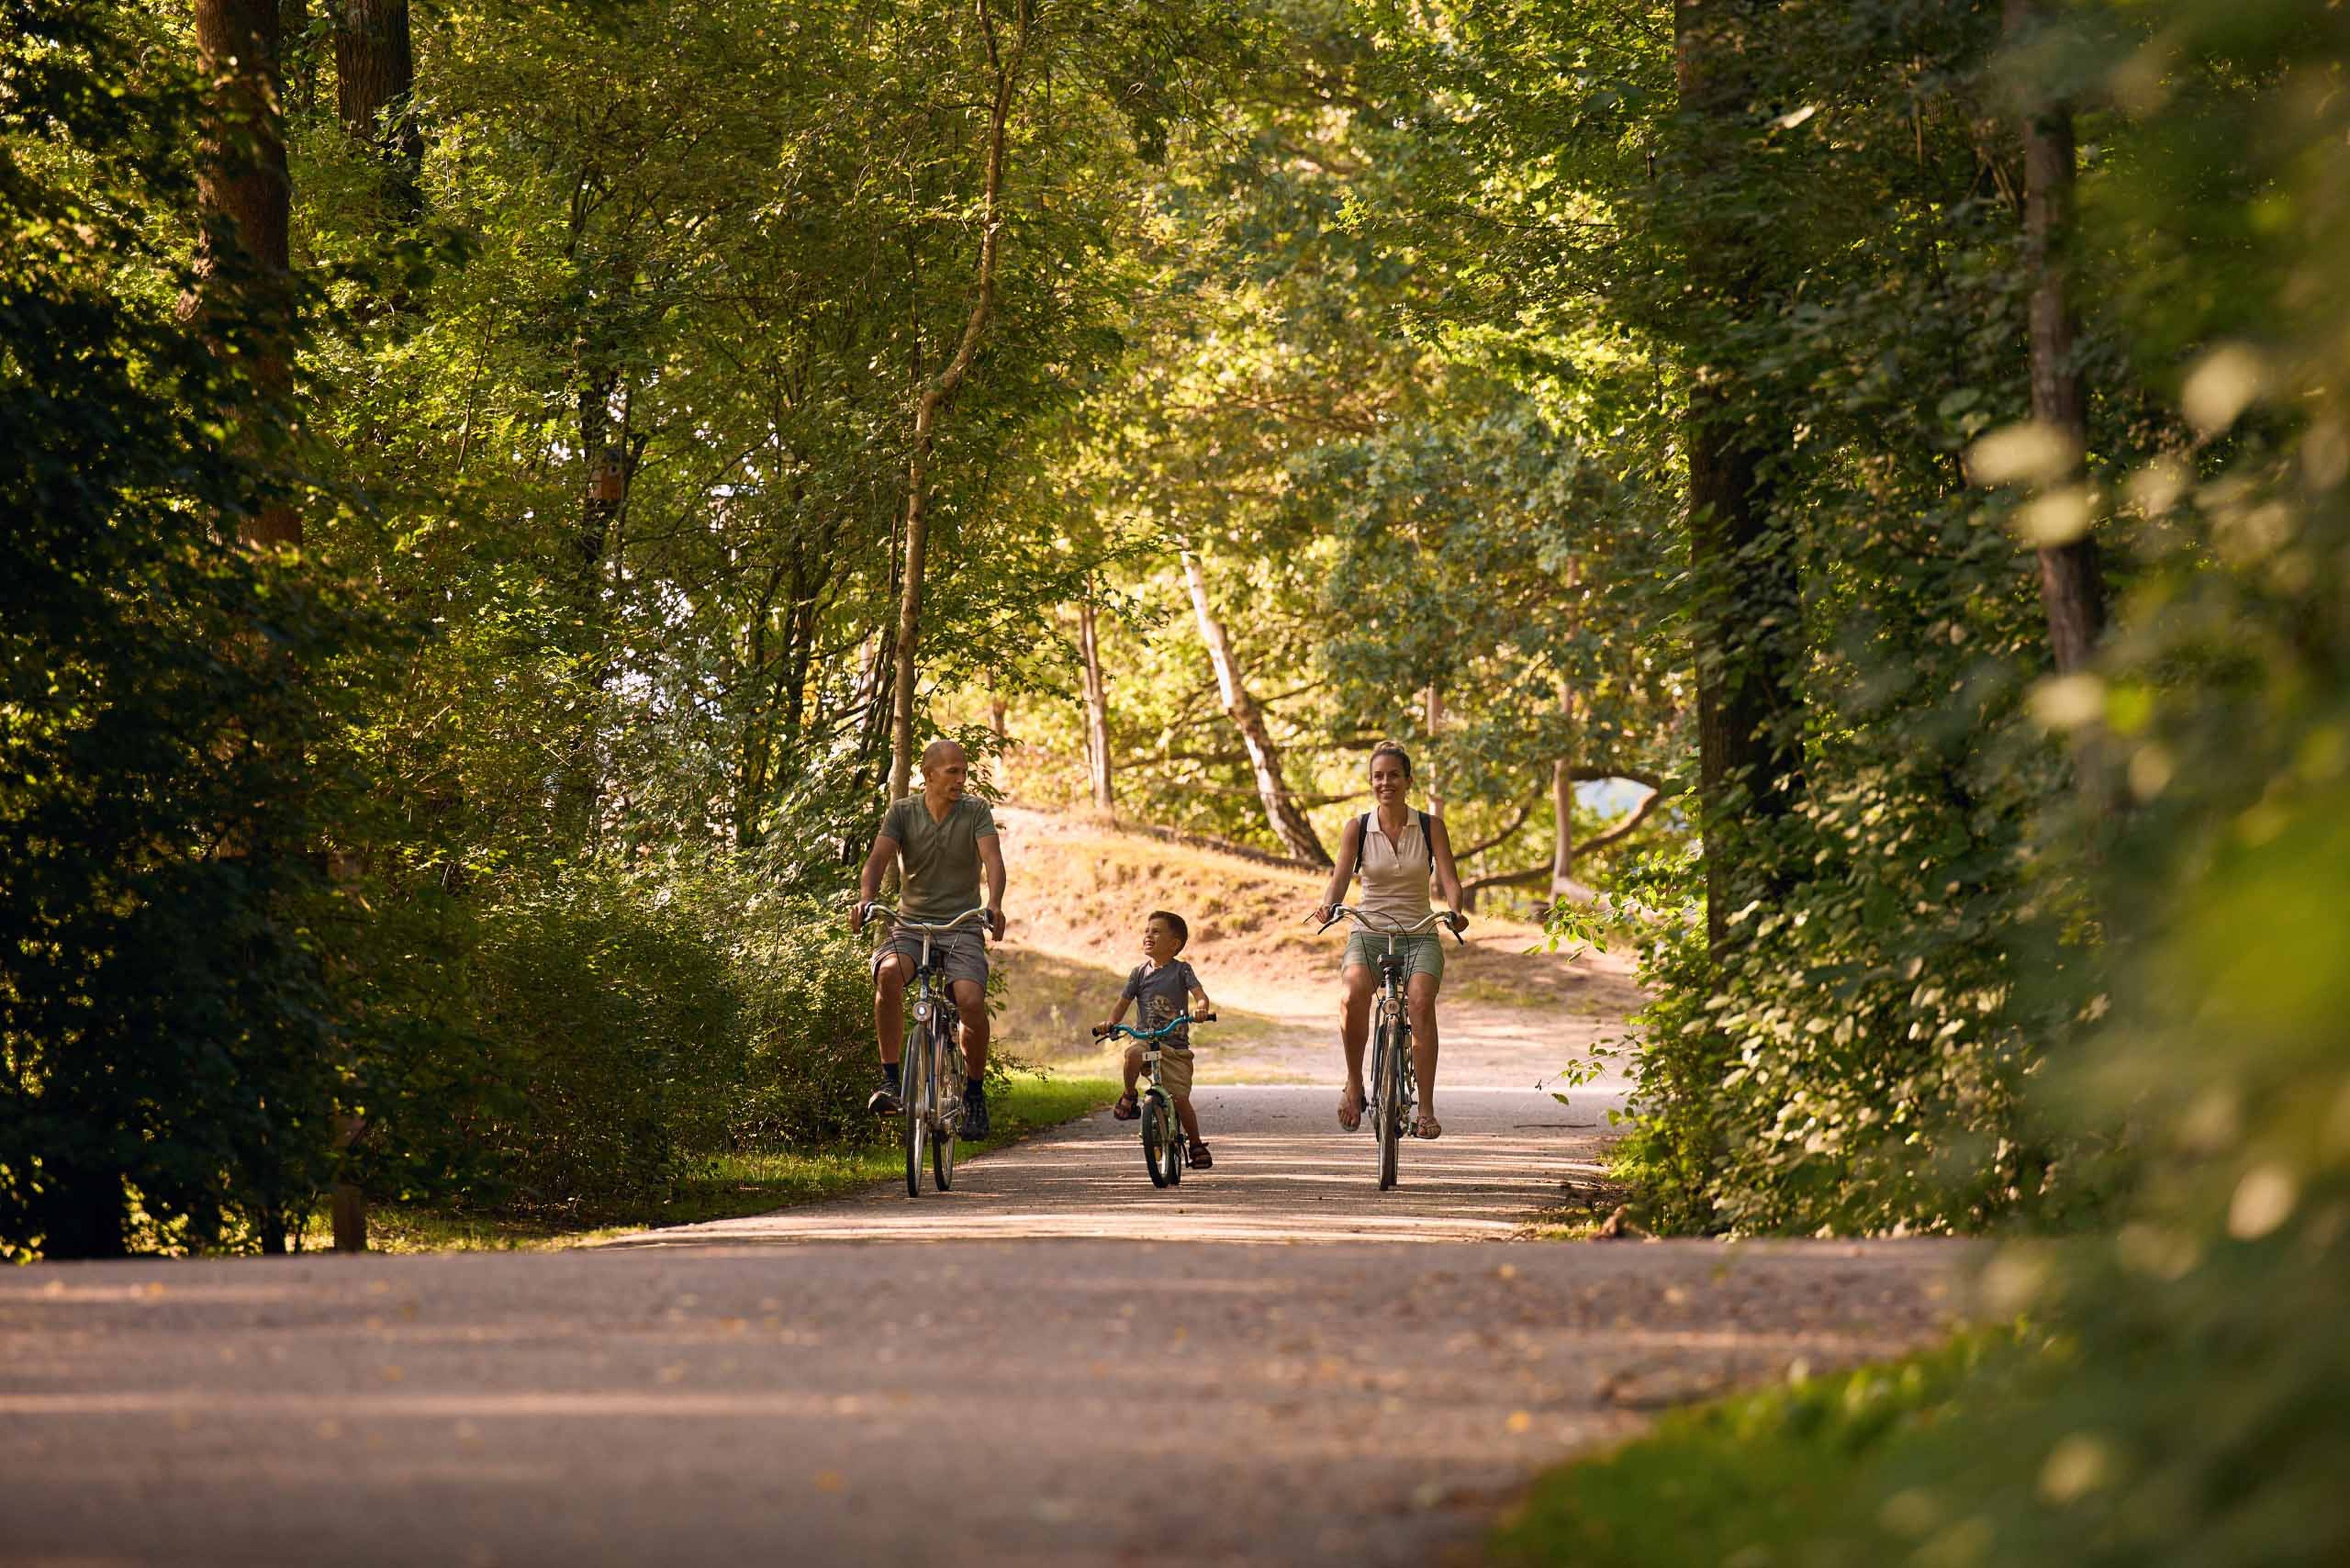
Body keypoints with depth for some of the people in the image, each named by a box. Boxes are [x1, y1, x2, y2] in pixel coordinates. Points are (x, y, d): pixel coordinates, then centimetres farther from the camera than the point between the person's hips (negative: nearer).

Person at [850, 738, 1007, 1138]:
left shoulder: (976, 811, 0)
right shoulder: (903, 813, 2)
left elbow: (993, 859, -13)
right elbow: (879, 858, -11)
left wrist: (995, 904, -34)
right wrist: (866, 898, -33)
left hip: (961, 927, 0)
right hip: (912, 924, 0)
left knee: (972, 1001, -26)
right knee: (889, 974, -33)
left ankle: (975, 1092, -1)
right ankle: (890, 1081, -24)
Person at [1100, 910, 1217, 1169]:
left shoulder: (1181, 970, 2)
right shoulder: (1140, 973, 9)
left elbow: (1199, 993, -11)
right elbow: (1123, 1003, 11)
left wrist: (1202, 1007, -35)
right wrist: (1110, 1022, -8)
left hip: (1176, 1045, -1)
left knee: (1180, 1099, -8)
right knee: (1134, 1053, -37)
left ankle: (1196, 1144, 13)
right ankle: (1129, 1097, -11)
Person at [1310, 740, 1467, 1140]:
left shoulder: (1431, 827, 3)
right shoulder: (1358, 828, 4)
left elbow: (1449, 878, -7)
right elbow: (1340, 877, -7)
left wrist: (1454, 911, -28)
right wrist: (1329, 907, -29)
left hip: (1419, 937, 0)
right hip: (1369, 933, 0)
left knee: (1421, 1001, -30)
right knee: (1355, 994, -33)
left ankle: (1427, 1110, -29)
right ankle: (1354, 1085, -13)